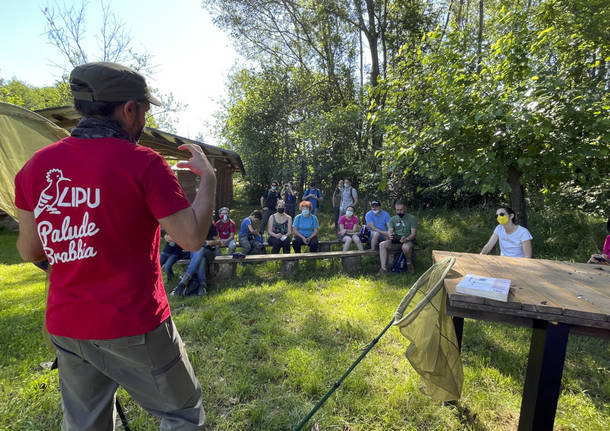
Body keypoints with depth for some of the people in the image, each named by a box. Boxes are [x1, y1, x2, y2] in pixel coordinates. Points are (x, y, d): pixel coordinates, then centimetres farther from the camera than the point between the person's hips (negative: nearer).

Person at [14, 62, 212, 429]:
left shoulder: (38, 164, 0)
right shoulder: (143, 163, -17)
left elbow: (29, 251, 7)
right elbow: (192, 238, -16)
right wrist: (208, 178, -5)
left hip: (65, 327, 6)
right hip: (134, 329, -6)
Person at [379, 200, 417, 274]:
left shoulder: (411, 218, 0)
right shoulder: (393, 219, 11)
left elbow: (414, 233, -8)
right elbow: (390, 231, 1)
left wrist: (407, 239, -29)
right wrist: (390, 235, -25)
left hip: (408, 241, -3)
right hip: (395, 241, 4)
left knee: (406, 247, -38)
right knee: (382, 244, -22)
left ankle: (409, 263, -6)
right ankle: (384, 268, -23)